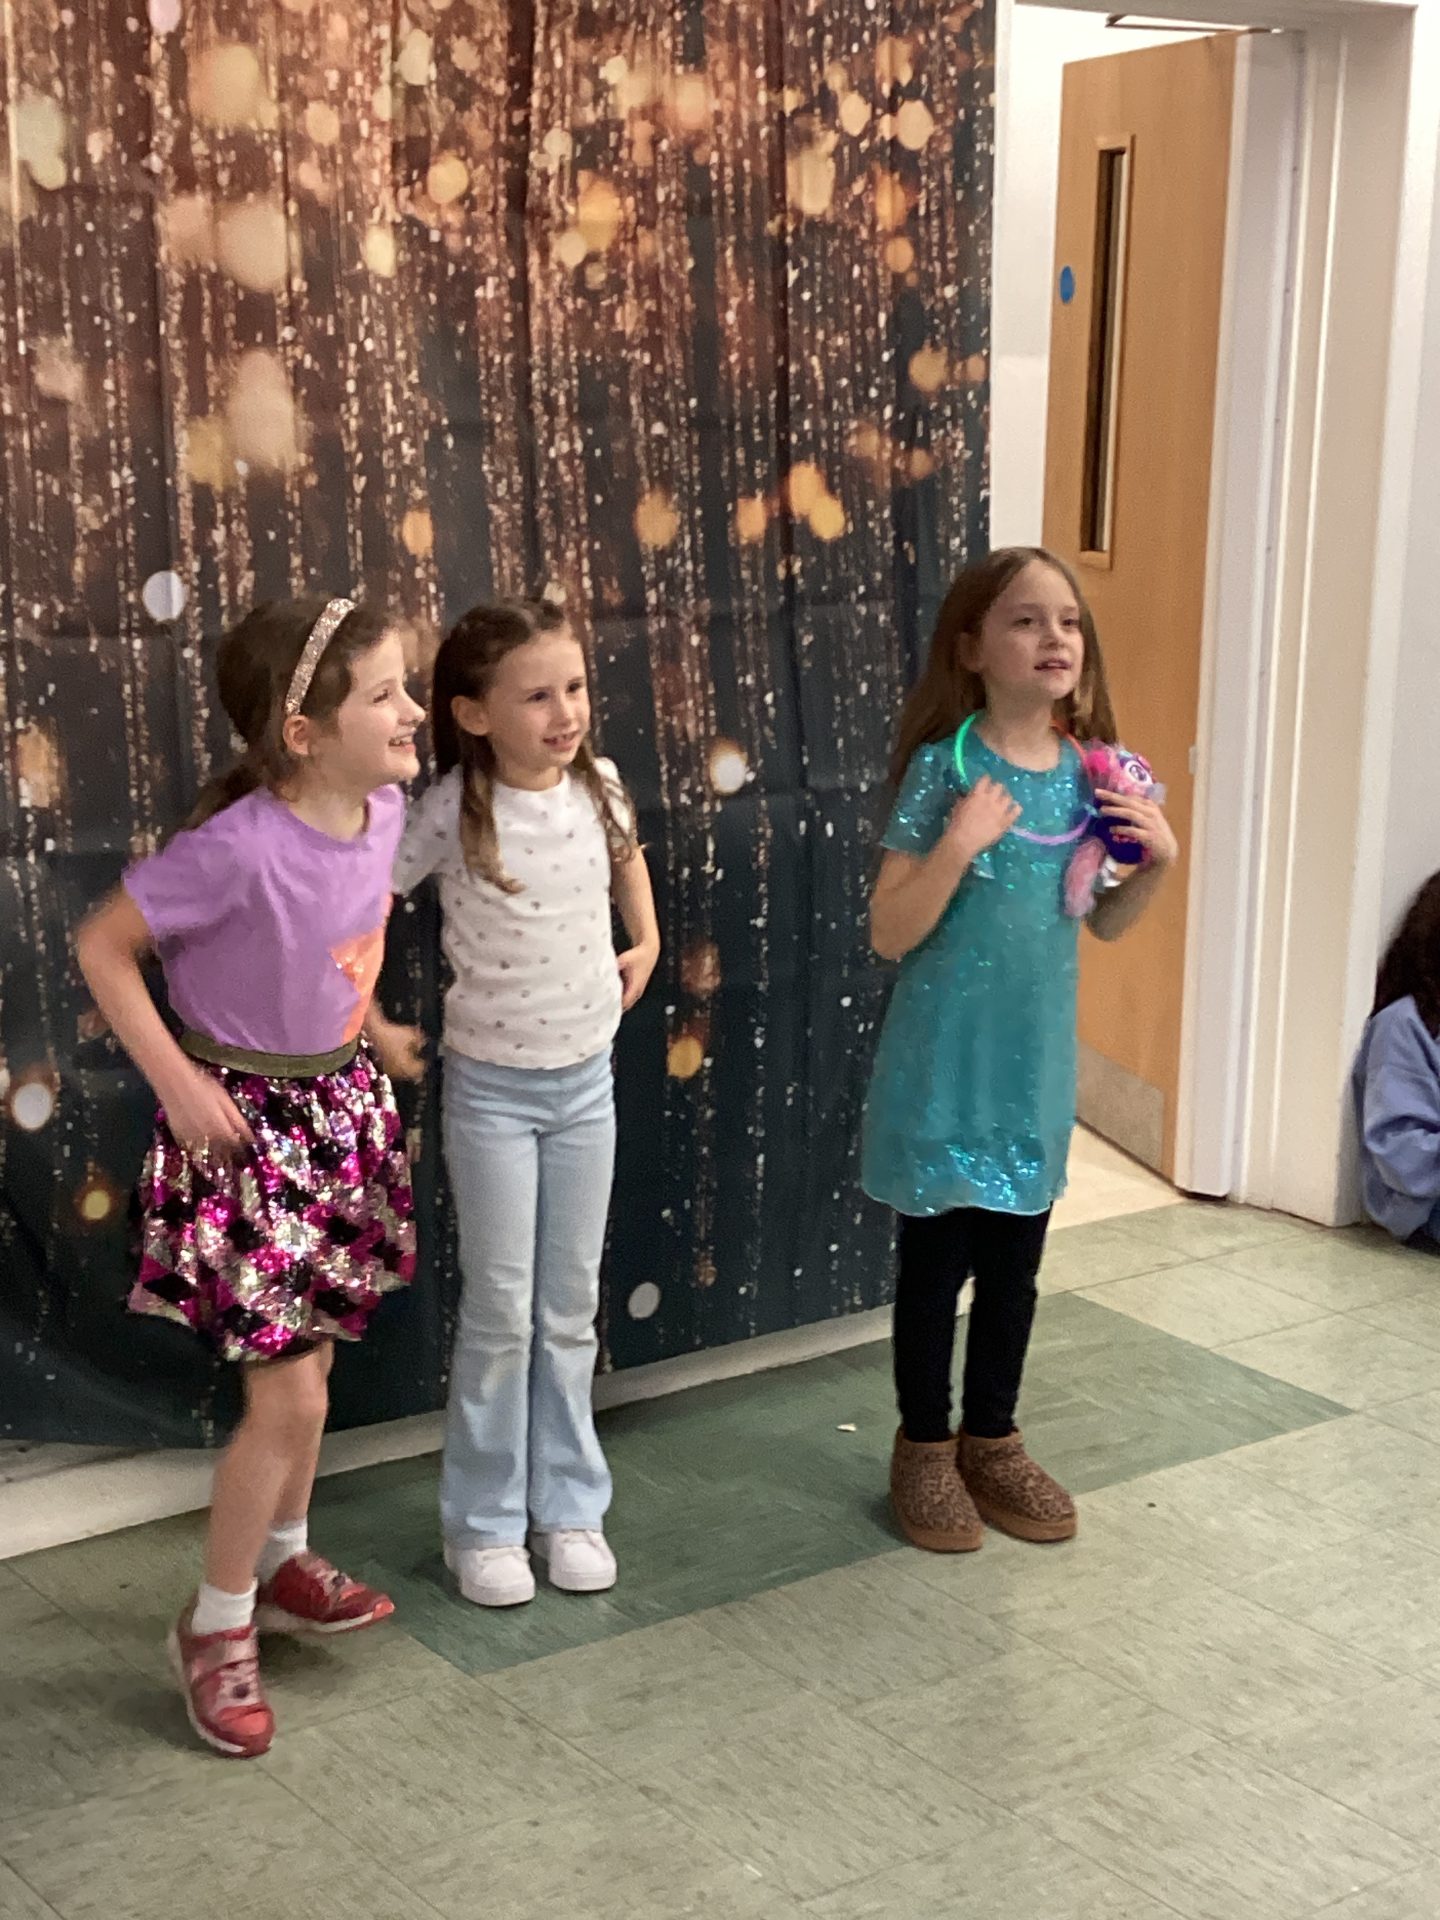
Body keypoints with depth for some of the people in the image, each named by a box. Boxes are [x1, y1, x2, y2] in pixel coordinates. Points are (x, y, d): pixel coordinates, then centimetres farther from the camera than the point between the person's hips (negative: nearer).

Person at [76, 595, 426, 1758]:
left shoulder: (383, 810, -7)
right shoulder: (240, 846, -29)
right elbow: (103, 946, -18)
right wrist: (179, 1083, -18)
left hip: (339, 1108, 7)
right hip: (248, 1122, -7)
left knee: (310, 1359, 19)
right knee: (290, 1396, -4)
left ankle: (283, 1564, 40)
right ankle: (217, 1627, 16)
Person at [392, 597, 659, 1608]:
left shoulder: (598, 785, -4)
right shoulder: (452, 812, -18)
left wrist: (647, 940, 11)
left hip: (587, 1079, 4)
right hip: (493, 1088, -4)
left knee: (571, 1308, 13)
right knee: (501, 1314, 3)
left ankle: (568, 1506, 26)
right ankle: (485, 1522, 18)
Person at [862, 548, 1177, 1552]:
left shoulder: (1089, 772, 0)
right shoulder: (945, 767, -15)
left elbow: (1105, 923, 11)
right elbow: (891, 935, -16)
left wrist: (1158, 860, -6)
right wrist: (959, 843, -29)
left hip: (1037, 1063, 5)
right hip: (946, 1068, -5)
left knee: (1014, 1266, 16)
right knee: (936, 1263, 9)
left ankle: (992, 1439, 34)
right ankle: (925, 1449, 27)